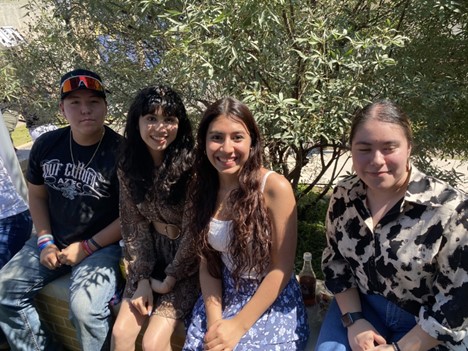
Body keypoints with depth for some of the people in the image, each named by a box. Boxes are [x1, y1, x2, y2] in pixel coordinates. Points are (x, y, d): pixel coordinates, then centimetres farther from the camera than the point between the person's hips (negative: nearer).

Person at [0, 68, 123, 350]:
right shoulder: (46, 145, 0)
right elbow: (37, 195, 12)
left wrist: (87, 248, -13)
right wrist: (45, 241, 0)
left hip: (102, 244, -6)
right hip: (54, 241, 7)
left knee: (85, 308, -28)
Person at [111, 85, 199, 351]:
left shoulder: (192, 165, -21)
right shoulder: (129, 166, -4)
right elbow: (133, 224, -1)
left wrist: (171, 278, -10)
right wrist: (142, 277, -6)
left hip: (188, 262, -4)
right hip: (153, 256, 5)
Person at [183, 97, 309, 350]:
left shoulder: (274, 187, -19)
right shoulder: (201, 190, -3)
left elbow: (282, 268, -16)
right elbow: (207, 262, 0)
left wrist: (238, 325, -17)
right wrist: (214, 319, -13)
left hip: (273, 302, -4)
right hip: (224, 296, 4)